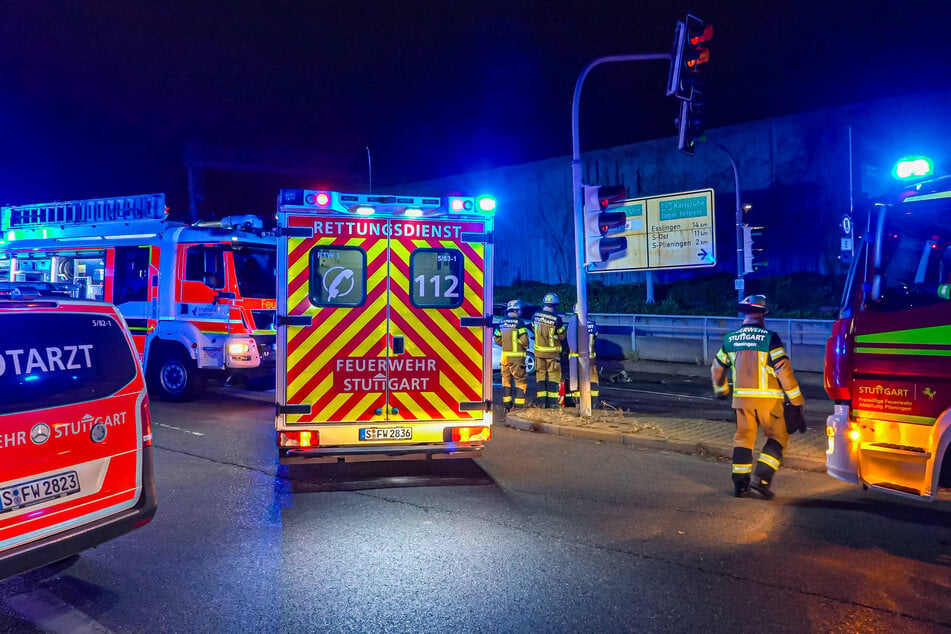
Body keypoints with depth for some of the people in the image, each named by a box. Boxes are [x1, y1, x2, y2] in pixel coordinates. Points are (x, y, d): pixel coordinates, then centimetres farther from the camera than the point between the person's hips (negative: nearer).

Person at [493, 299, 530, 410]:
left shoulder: (502, 323, 9)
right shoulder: (519, 322, -11)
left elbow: (497, 339, 14)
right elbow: (524, 340, -16)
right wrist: (526, 346, 4)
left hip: (505, 356, 6)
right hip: (516, 356, -6)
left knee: (506, 379, 14)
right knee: (520, 380, 0)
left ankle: (507, 405, 17)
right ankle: (518, 405, -5)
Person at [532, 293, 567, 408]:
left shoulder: (535, 316, -3)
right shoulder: (557, 319, -16)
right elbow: (562, 336, -8)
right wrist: (565, 328, 10)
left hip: (538, 351, 4)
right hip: (552, 351, -4)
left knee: (540, 374, 10)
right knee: (553, 376, 3)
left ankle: (541, 400, 10)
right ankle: (552, 401, 1)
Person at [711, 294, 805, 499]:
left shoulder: (730, 339, 6)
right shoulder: (770, 338, -9)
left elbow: (717, 368, 16)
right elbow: (783, 369, -13)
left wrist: (720, 390, 34)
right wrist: (796, 399, -5)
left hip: (742, 398, 4)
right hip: (767, 398, -4)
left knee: (743, 437, 14)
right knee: (778, 437, 10)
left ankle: (740, 483, 15)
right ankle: (762, 477, -2)